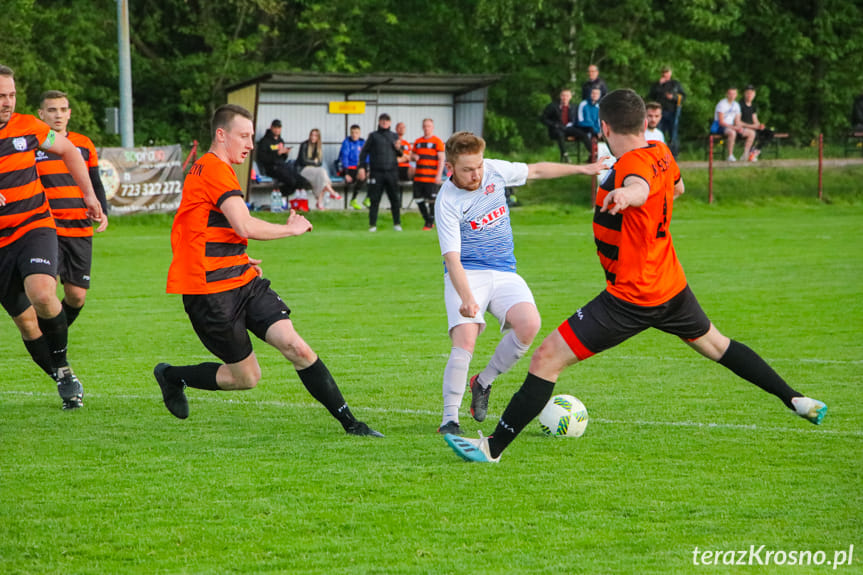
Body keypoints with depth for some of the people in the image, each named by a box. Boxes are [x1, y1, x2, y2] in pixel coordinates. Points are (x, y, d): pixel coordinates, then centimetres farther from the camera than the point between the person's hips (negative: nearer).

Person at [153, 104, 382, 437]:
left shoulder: (211, 170, 18)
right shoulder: (214, 169, -15)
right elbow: (246, 227, -24)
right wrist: (292, 229, -8)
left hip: (243, 281, 9)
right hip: (210, 292, -9)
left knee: (295, 346, -8)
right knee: (246, 377, 0)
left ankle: (348, 421, -11)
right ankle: (172, 377, 23)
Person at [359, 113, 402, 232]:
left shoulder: (394, 136, 14)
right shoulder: (373, 136, 7)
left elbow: (400, 155, 19)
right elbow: (364, 152, 6)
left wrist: (399, 149, -4)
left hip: (391, 172, 2)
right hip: (377, 172, -2)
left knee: (395, 199, 0)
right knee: (374, 199, -2)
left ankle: (397, 223, 8)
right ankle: (372, 224, 3)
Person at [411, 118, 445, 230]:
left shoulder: (437, 142, -2)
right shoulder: (418, 142, 15)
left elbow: (441, 159, -6)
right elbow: (412, 156, 24)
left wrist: (439, 175, -14)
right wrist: (414, 157, -2)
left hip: (431, 178, -6)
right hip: (418, 177, 6)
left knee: (431, 200, -4)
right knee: (419, 200, 7)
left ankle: (430, 223, 6)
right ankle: (427, 220, 21)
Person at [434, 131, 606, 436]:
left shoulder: (494, 170, 0)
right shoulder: (448, 202, -15)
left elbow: (535, 170, 20)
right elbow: (452, 258, -23)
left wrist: (582, 169, 24)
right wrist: (466, 298, -38)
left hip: (504, 273, 5)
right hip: (467, 274, -5)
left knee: (529, 324, -23)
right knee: (465, 341, -26)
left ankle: (484, 381, 0)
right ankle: (449, 418, -11)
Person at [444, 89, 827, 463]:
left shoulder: (633, 162, -23)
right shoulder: (661, 153, 2)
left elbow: (640, 188, -48)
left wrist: (625, 194, -71)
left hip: (631, 299, -9)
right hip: (671, 285, 9)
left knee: (546, 360, -8)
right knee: (714, 344, 31)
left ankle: (493, 447, -9)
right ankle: (796, 401, 39)